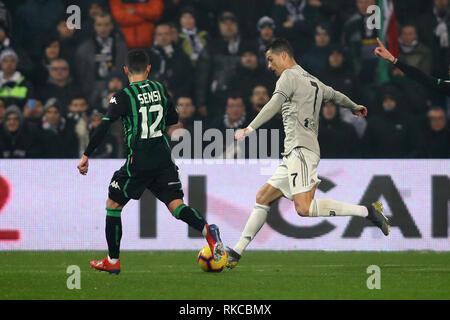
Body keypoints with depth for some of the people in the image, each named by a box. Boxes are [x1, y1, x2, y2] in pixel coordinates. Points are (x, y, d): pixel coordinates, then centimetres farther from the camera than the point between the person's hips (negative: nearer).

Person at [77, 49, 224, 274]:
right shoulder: (160, 90, 8)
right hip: (163, 158, 4)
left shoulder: (123, 97, -6)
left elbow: (103, 128, -12)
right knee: (176, 206, 1)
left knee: (113, 204, 12)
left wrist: (86, 156, -7)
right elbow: (173, 118, 22)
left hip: (138, 162, -4)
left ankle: (113, 261, 16)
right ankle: (207, 230, -27)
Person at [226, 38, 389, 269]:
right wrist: (355, 107, 60)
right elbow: (335, 95, 40)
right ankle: (237, 252, 9)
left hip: (301, 149, -10)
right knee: (262, 198, 10)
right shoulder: (313, 81, 23)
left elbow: (273, 105, -18)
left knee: (304, 208, -22)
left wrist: (250, 128, -27)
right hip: (293, 155, 10)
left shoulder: (289, 75, -3)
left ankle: (367, 211, -20)